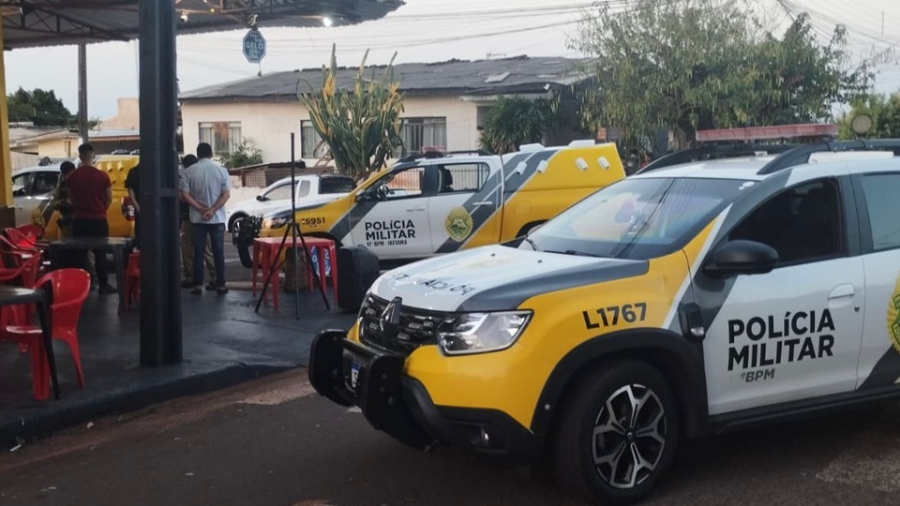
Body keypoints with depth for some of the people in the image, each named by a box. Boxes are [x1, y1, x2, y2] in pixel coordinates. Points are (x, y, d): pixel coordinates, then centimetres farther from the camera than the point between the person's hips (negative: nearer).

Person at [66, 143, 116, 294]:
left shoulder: (72, 176, -3)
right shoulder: (102, 175, -9)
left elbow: (71, 198, 9)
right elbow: (109, 199, -2)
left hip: (79, 219, 2)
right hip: (98, 219, -1)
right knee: (100, 253, 6)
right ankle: (103, 284, 8)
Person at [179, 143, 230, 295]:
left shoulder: (189, 171, -2)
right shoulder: (221, 170, -2)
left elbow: (185, 195, -7)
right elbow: (226, 194, -7)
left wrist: (202, 210, -8)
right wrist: (211, 210, -11)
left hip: (198, 218, 0)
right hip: (217, 218, 0)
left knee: (198, 252, 5)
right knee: (218, 252, 4)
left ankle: (198, 285, 5)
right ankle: (220, 285, 4)